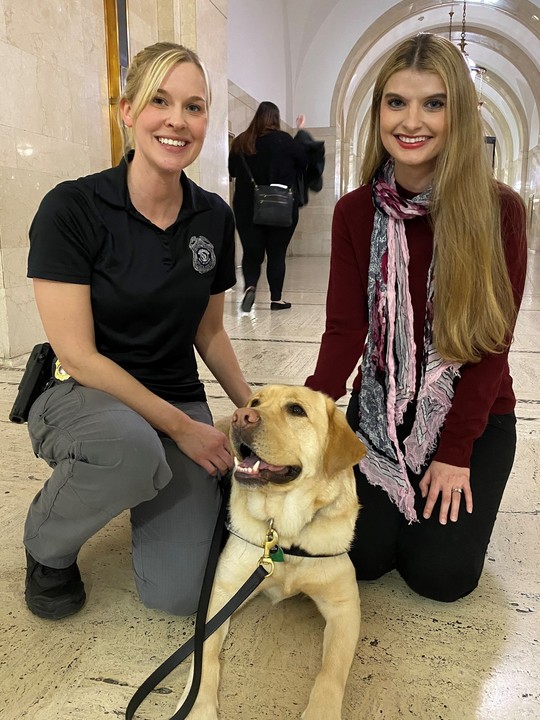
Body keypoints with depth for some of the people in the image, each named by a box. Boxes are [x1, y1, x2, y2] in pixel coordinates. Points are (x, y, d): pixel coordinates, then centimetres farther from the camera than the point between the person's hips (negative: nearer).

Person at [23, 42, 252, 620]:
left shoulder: (214, 218, 0)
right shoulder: (71, 208, -14)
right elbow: (77, 355, -16)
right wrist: (181, 427, -16)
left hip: (179, 399, 3)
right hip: (83, 399, -3)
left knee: (177, 596, -13)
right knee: (132, 448, -40)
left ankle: (151, 486, 21)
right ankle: (46, 543, -3)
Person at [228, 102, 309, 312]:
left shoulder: (240, 142, 2)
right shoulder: (282, 139, -8)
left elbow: (232, 171, 14)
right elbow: (305, 159, 3)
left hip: (246, 208, 2)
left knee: (251, 251, 8)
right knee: (277, 253, 7)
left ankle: (250, 286, -17)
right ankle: (276, 299, 12)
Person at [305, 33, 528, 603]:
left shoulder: (498, 211, -13)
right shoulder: (355, 212, -7)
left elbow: (491, 339, -11)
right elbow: (345, 327, -12)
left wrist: (455, 452, -13)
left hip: (472, 413, -1)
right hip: (380, 408, 2)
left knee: (441, 574, -6)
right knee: (360, 555, -5)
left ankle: (443, 487, 26)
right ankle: (396, 498, 28)